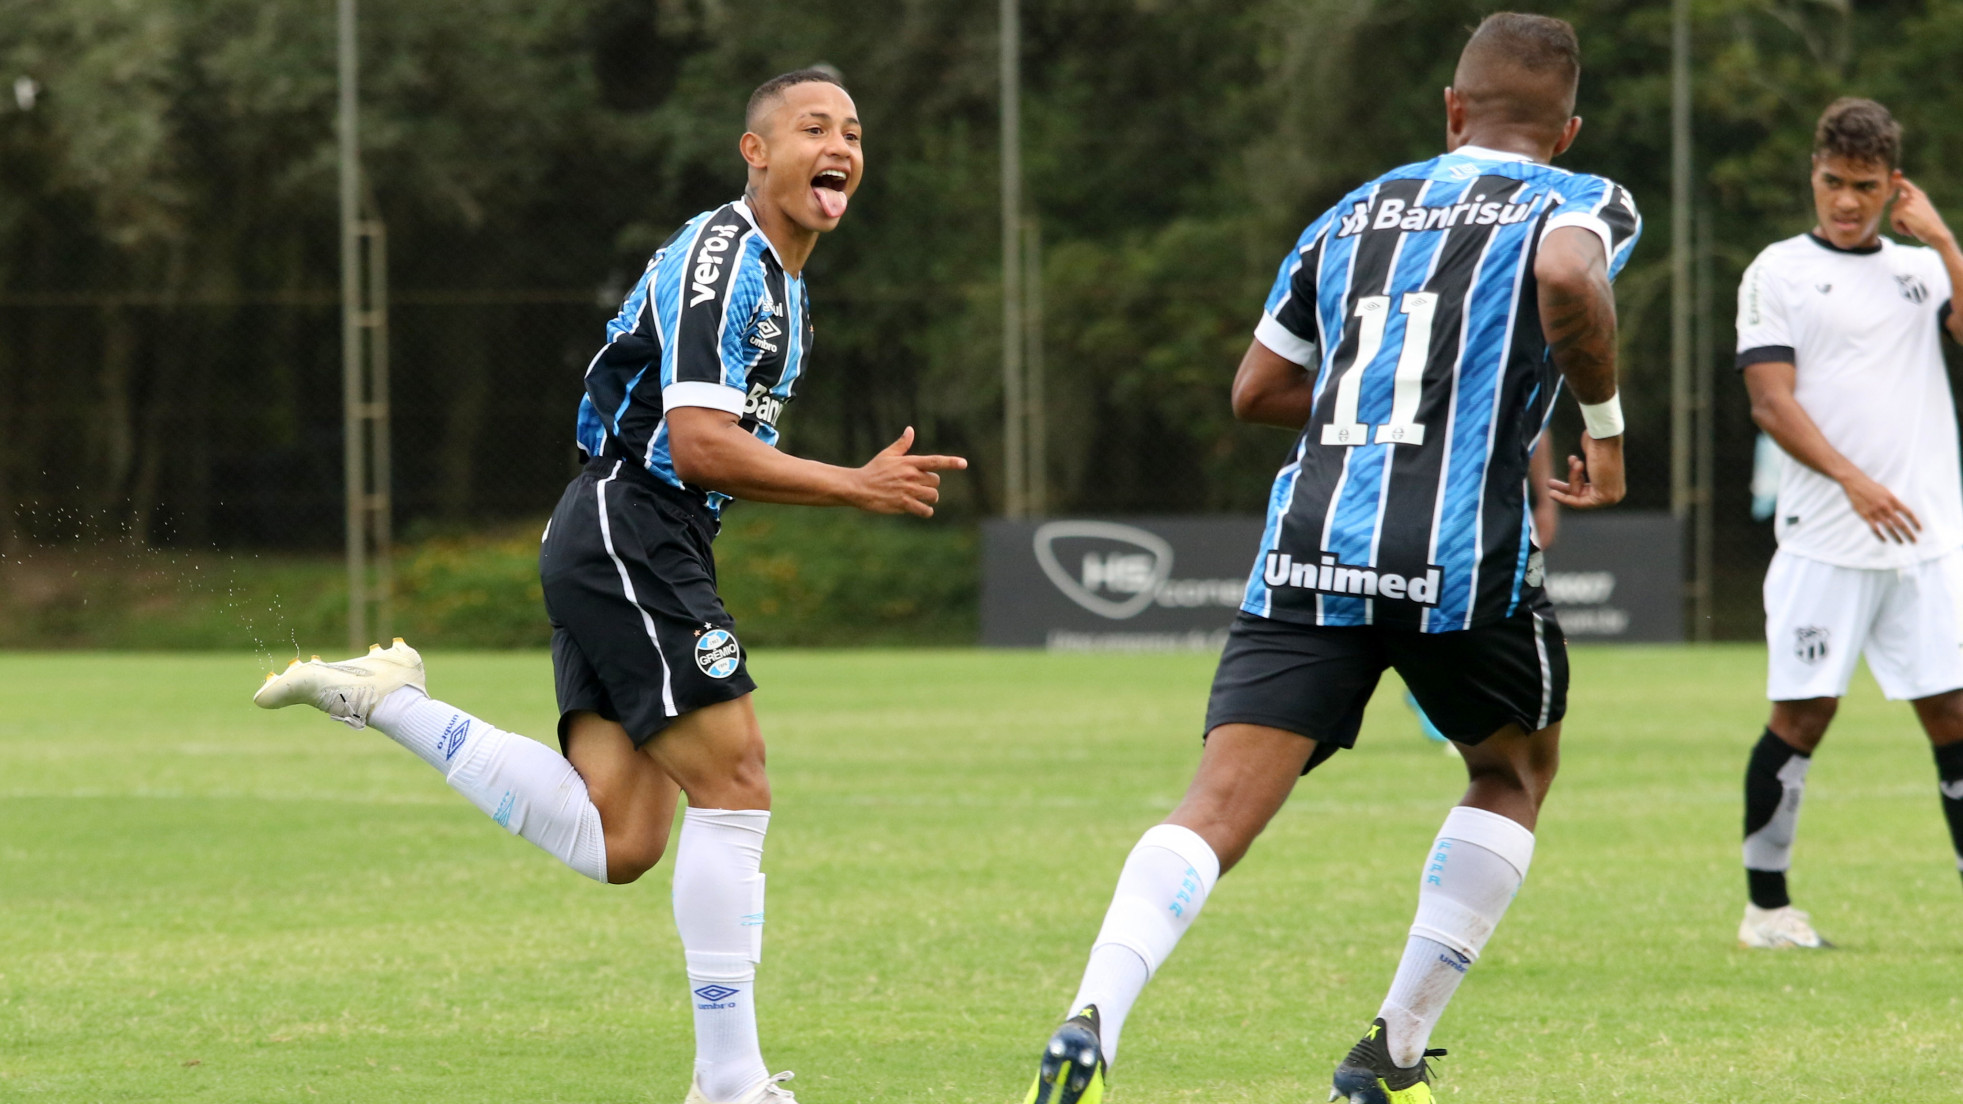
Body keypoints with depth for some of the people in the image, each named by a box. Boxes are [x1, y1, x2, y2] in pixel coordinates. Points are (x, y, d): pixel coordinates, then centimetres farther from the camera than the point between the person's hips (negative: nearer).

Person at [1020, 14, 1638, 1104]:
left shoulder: (1359, 211, 23)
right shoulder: (1583, 202, 9)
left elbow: (1258, 390, 27)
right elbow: (1569, 280, -16)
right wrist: (1603, 422, -1)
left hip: (1311, 544, 3)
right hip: (1464, 557, -3)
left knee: (1216, 811, -6)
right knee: (1516, 770, 25)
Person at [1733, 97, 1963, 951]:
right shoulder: (1779, 272, 4)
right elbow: (1771, 401, -5)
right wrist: (1854, 480, -16)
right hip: (1823, 543, -3)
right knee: (1801, 717, -3)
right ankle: (1766, 905, 6)